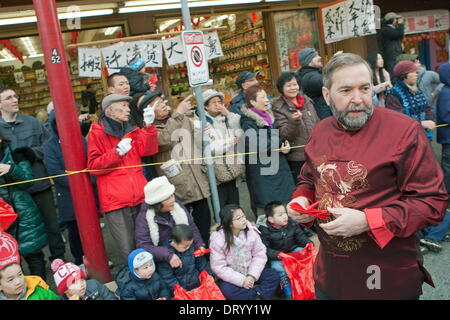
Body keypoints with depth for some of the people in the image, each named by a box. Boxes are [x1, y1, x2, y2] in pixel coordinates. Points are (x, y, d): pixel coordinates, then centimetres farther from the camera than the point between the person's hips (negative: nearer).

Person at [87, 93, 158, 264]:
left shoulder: (132, 130, 17)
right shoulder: (97, 133, 3)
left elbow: (147, 150, 1)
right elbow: (93, 166, -3)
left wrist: (149, 126, -12)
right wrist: (116, 152, -16)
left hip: (140, 196, 4)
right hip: (115, 199, -4)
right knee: (129, 250, -3)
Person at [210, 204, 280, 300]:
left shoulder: (251, 231, -11)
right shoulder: (218, 239, -19)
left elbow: (259, 255, -6)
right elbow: (219, 268, -19)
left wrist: (252, 275, -19)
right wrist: (241, 280, -22)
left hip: (250, 273, 3)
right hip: (231, 277, -3)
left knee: (274, 275, -14)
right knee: (226, 289, -33)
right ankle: (259, 294, -18)